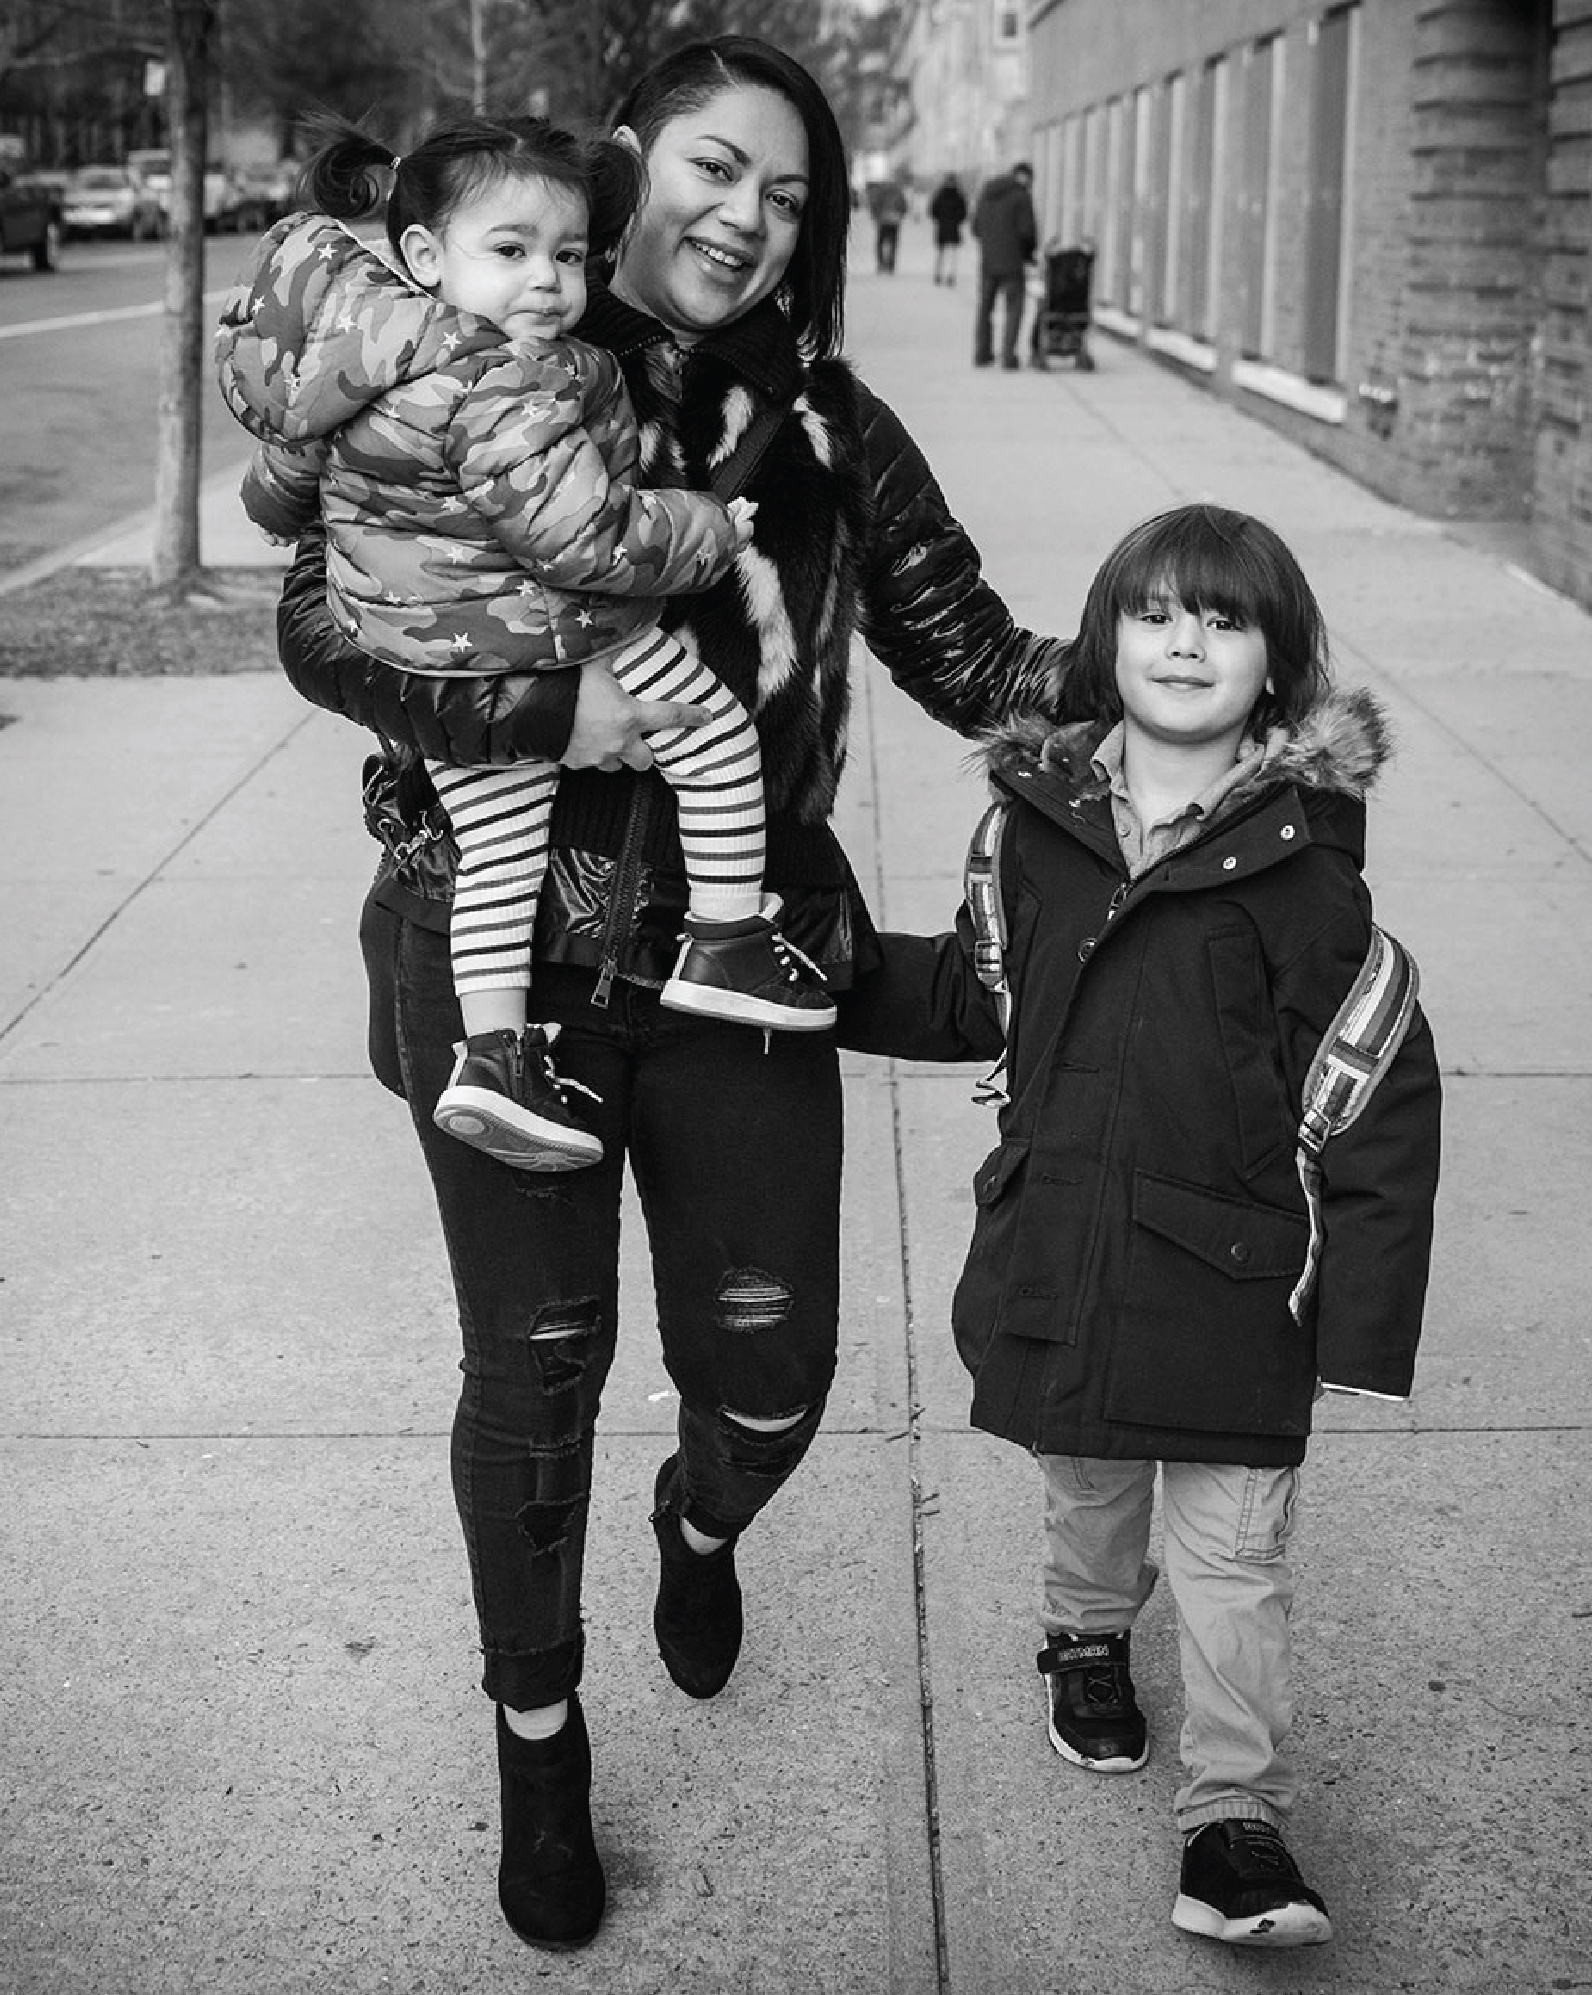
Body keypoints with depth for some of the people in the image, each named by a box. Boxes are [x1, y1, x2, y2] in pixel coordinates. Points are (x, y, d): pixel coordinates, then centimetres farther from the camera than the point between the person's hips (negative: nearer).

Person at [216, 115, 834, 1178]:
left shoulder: (358, 355, 3)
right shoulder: (504, 391, -26)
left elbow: (290, 466, 19)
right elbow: (588, 539, -26)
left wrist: (276, 489, 44)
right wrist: (716, 529, -12)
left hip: (419, 653, 9)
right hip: (556, 636, -9)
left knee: (498, 845, 15)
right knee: (719, 736, 10)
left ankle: (494, 1045, 13)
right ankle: (728, 939, 16)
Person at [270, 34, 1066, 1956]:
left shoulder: (824, 426, 3)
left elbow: (975, 659, 2)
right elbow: (320, 625, -6)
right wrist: (544, 712, -21)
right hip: (503, 954, -2)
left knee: (771, 1367, 6)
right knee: (534, 1366, 7)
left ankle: (702, 1524, 47)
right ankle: (537, 1736, 33)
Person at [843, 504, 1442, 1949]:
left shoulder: (1300, 863, -14)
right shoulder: (1043, 818, -1)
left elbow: (1381, 1105, -12)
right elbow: (972, 997, 15)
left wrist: (1364, 1323, -14)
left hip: (1232, 1279, -4)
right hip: (1058, 1259, 4)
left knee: (1233, 1552, 3)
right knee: (1085, 1485, 24)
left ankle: (1236, 1817, 16)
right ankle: (1089, 1636, 52)